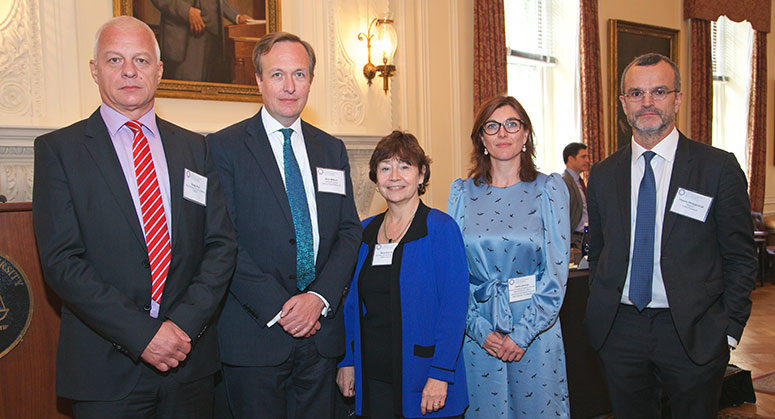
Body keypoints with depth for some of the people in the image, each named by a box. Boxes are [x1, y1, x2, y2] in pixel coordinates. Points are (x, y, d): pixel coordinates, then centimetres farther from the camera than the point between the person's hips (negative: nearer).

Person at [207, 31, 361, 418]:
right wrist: (277, 307, -15)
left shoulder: (332, 150, 11)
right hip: (255, 334, -4)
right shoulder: (223, 148, -3)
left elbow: (349, 231, 7)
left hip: (322, 333, 4)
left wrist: (319, 297, -7)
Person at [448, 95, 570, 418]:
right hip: (477, 330, 1)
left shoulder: (549, 189, -2)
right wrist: (480, 329, -9)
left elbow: (556, 271, -5)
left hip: (535, 327, -1)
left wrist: (522, 333, -11)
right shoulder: (462, 192, 2)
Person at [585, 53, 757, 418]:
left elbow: (741, 257, -1)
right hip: (619, 331, 3)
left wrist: (730, 330, -5)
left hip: (693, 334, -2)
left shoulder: (719, 167, -3)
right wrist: (601, 314, 6)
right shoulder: (603, 175, 5)